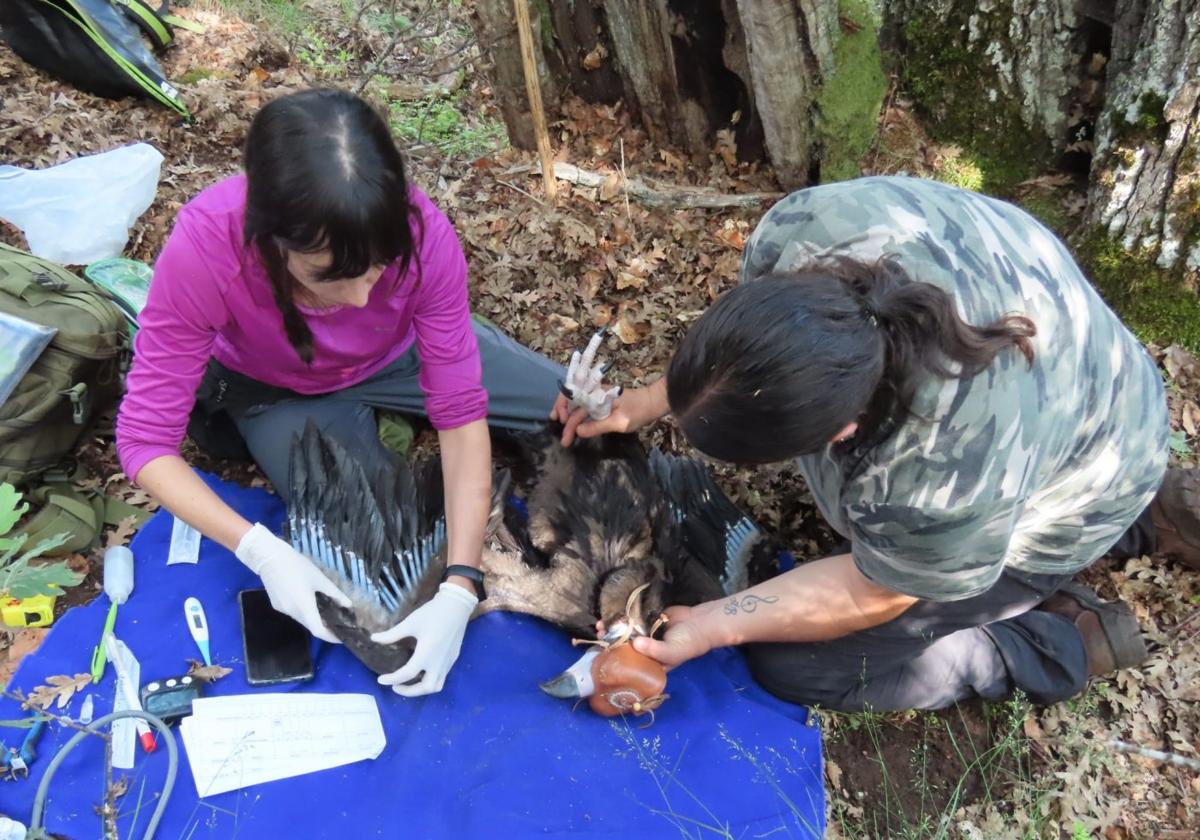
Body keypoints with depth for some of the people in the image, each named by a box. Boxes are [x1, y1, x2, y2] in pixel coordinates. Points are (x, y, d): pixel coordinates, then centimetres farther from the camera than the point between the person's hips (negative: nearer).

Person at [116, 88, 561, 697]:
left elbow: (461, 410, -29)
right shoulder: (204, 247, -38)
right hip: (278, 391, -1)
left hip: (399, 353, 2)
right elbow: (146, 440, -29)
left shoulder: (420, 232, -35)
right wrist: (262, 552, -42)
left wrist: (458, 588, -37)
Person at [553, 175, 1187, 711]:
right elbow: (753, 348, -6)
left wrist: (712, 627, -20)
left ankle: (1065, 639, 6)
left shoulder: (943, 491, -43)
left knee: (792, 668, -4)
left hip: (1043, 520, -5)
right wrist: (648, 402, -9)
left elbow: (874, 594, -21)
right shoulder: (806, 224, -30)